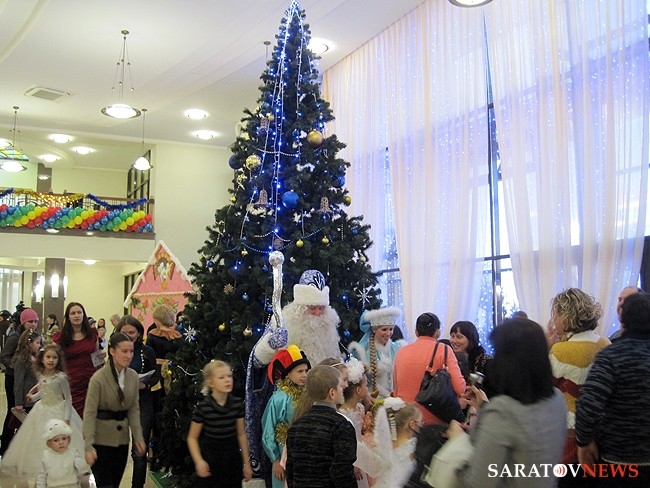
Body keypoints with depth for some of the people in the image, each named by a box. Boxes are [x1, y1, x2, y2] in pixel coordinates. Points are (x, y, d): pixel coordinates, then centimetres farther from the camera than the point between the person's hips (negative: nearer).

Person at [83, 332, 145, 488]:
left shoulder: (133, 376, 0)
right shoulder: (99, 378, -17)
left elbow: (134, 408, 4)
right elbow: (90, 413, -16)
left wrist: (138, 437, -3)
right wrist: (88, 446, -21)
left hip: (122, 438, 5)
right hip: (102, 439, -5)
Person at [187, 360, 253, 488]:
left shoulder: (237, 404, -5)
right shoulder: (203, 408, -13)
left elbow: (241, 435, 5)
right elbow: (192, 438, -4)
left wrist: (246, 463, 9)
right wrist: (199, 461, -17)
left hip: (233, 459, 3)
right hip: (210, 461, -3)